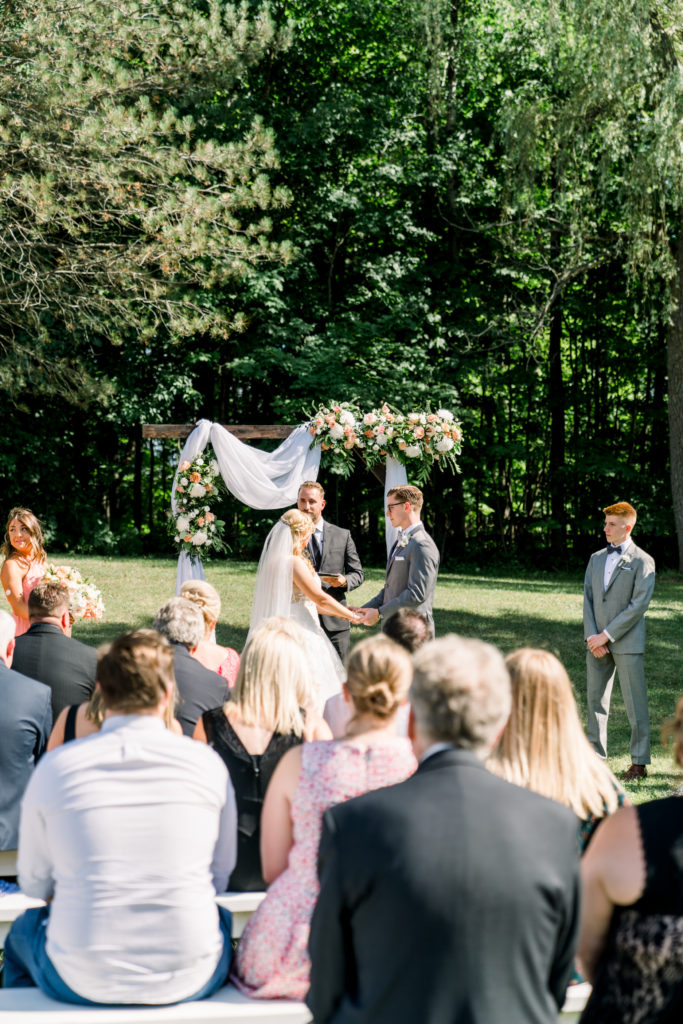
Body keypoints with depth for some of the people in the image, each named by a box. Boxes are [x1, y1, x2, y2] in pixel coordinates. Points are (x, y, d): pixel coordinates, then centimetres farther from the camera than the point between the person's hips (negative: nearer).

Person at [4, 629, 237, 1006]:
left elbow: (34, 883, 8)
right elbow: (220, 877, 7)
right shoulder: (207, 763, -5)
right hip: (190, 981, 1)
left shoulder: (55, 767, -6)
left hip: (82, 982, 0)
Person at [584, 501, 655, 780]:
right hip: (598, 642, 6)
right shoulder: (596, 559, 15)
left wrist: (607, 635, -14)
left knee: (635, 704, -3)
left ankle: (639, 762, 2)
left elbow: (639, 605, -11)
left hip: (627, 642, -5)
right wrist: (592, 636, -5)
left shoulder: (642, 561, -4)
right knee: (596, 699, 7)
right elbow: (588, 598, 10)